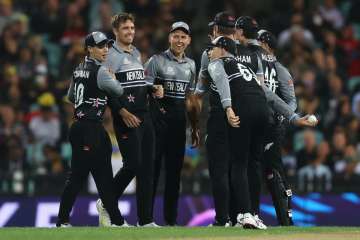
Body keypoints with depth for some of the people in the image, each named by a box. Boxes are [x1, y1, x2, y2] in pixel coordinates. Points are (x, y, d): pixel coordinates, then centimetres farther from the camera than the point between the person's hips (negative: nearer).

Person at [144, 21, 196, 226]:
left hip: (180, 117, 5)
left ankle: (171, 218, 11)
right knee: (154, 163, -8)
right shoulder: (157, 60, -2)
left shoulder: (191, 64, 16)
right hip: (159, 116, -5)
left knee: (175, 167, 6)